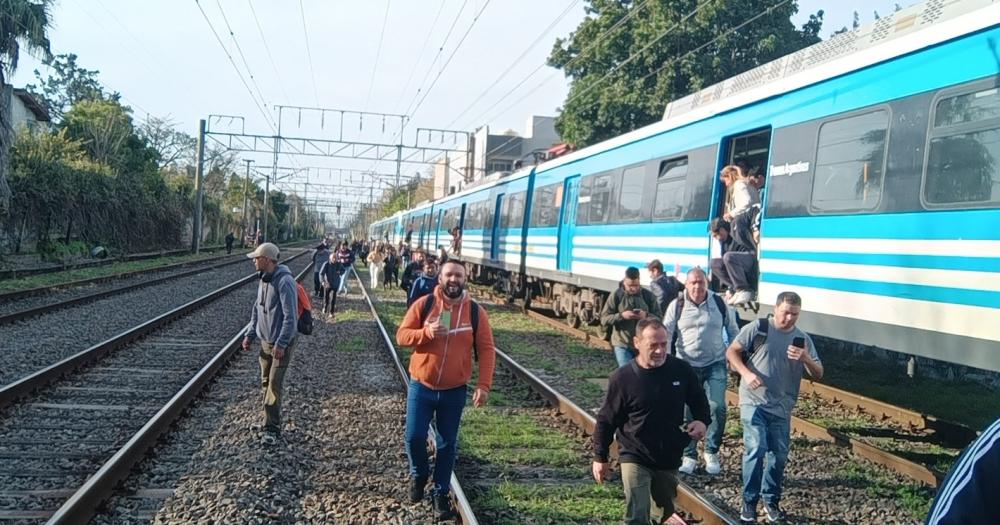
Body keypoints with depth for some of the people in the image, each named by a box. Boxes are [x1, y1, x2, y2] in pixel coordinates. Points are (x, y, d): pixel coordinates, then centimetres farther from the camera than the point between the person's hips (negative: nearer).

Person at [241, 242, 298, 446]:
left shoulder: (284, 282, -21)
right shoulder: (264, 280, 8)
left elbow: (290, 316, -24)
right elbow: (257, 309, 18)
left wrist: (281, 343, -25)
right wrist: (249, 335, 13)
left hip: (281, 343, -9)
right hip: (265, 341, 9)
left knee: (274, 386, -8)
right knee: (266, 383, 15)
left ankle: (272, 429, -2)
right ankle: (273, 422, 29)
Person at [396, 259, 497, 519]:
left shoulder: (476, 312, -5)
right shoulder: (423, 304, -6)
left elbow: (486, 350, -5)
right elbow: (402, 335, -6)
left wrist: (483, 384, -14)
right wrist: (426, 332, -24)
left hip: (455, 391, 0)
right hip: (421, 387, 0)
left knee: (447, 444, 9)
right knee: (414, 437, 2)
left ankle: (441, 492, 26)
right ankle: (418, 475, 32)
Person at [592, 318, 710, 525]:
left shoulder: (682, 370, -10)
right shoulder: (623, 378, -17)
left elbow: (698, 401, 8)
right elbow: (606, 420, -7)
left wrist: (702, 421, -13)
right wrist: (600, 458, -2)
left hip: (670, 458, 4)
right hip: (635, 458, -3)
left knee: (663, 508, 25)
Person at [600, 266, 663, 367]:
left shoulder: (648, 295, 1)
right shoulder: (616, 295, -4)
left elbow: (660, 318, 1)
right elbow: (604, 319, -5)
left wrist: (647, 316, -19)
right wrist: (621, 315, -22)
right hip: (622, 345, -2)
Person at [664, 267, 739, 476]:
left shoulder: (719, 303, 0)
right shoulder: (677, 306, -3)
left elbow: (733, 330, 12)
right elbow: (665, 333, -2)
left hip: (715, 364, 0)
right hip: (687, 366, 0)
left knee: (717, 407, -9)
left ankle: (711, 453, 10)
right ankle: (689, 456, 17)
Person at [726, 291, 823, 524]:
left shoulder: (803, 339, 6)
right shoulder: (758, 328, -5)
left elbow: (818, 374, 4)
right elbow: (732, 351, -2)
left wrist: (806, 359, -17)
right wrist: (747, 373, -18)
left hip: (781, 407, 4)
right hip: (754, 402, -4)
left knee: (779, 455, 8)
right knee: (756, 449, -13)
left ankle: (771, 501, 26)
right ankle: (749, 502, 2)